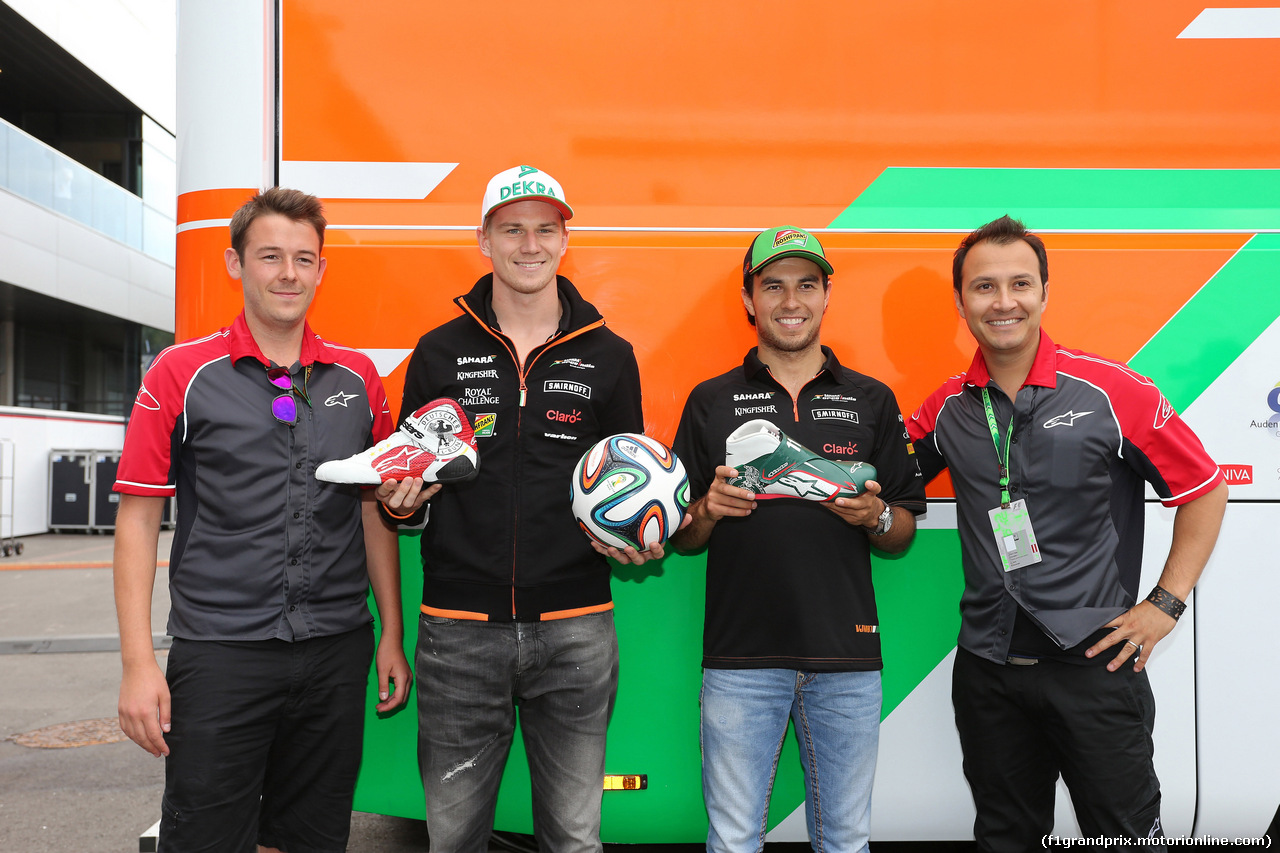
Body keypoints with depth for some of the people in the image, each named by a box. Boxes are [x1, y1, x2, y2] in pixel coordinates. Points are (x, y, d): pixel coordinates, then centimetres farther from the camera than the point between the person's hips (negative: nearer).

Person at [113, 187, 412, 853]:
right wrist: (138, 662, -8)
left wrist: (391, 636, 9)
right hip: (220, 654, -3)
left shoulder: (358, 378, 7)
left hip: (337, 651, 3)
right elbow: (139, 517, -2)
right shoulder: (181, 373, -1)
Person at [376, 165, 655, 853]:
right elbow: (405, 486, 13)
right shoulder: (439, 352, 6)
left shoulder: (609, 356, 6)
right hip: (459, 629, 0)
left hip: (575, 631, 0)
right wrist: (402, 503, -9)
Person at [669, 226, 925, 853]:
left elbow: (902, 536, 10)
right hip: (740, 657, -1)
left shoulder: (872, 401, 8)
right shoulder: (711, 402, 5)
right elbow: (681, 540, 8)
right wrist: (709, 510, -13)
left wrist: (875, 517, -11)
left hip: (847, 658, 1)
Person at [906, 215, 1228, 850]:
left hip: (1093, 661, -3)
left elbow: (1204, 490, -1)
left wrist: (1163, 606, -5)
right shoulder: (947, 408, 1)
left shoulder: (1110, 392, -9)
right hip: (986, 667, 4)